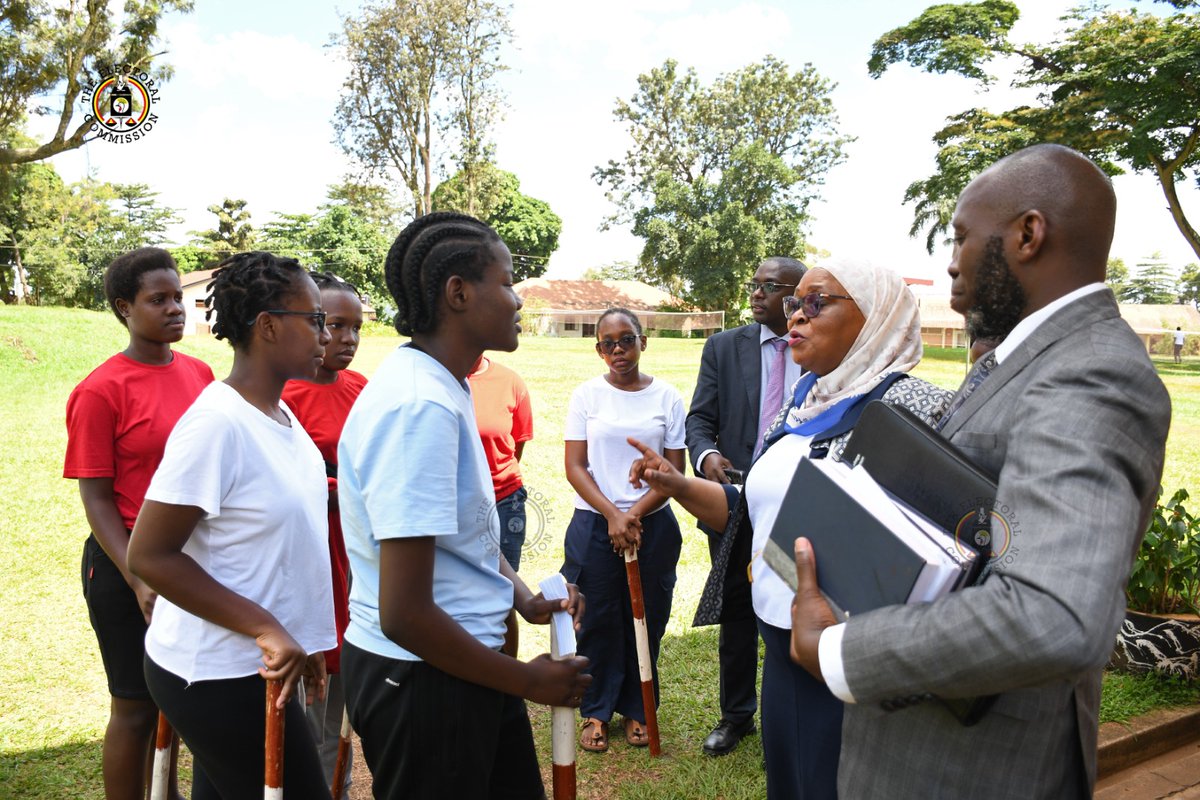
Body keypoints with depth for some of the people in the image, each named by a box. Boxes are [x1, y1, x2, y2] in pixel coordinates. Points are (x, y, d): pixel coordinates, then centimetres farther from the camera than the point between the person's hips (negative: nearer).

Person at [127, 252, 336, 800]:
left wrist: (302, 639, 15)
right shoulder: (216, 423, -21)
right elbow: (149, 556, -19)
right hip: (216, 673, -7)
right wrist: (265, 627, -22)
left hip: (251, 663, 8)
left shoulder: (281, 414, 5)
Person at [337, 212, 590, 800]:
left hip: (463, 657, 9)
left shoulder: (442, 387, 5)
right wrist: (528, 680, -15)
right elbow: (404, 615, -27)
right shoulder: (422, 407, -25)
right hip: (422, 677, -9)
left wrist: (525, 600, 6)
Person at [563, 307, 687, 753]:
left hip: (653, 524, 1)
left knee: (645, 619, 8)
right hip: (594, 524, -1)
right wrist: (612, 515, -14)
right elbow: (575, 467, -2)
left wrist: (635, 515, -12)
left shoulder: (667, 397, 2)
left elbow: (675, 470, 1)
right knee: (597, 620, 6)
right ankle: (595, 712, 23)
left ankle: (637, 709, 27)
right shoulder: (587, 395, 1)